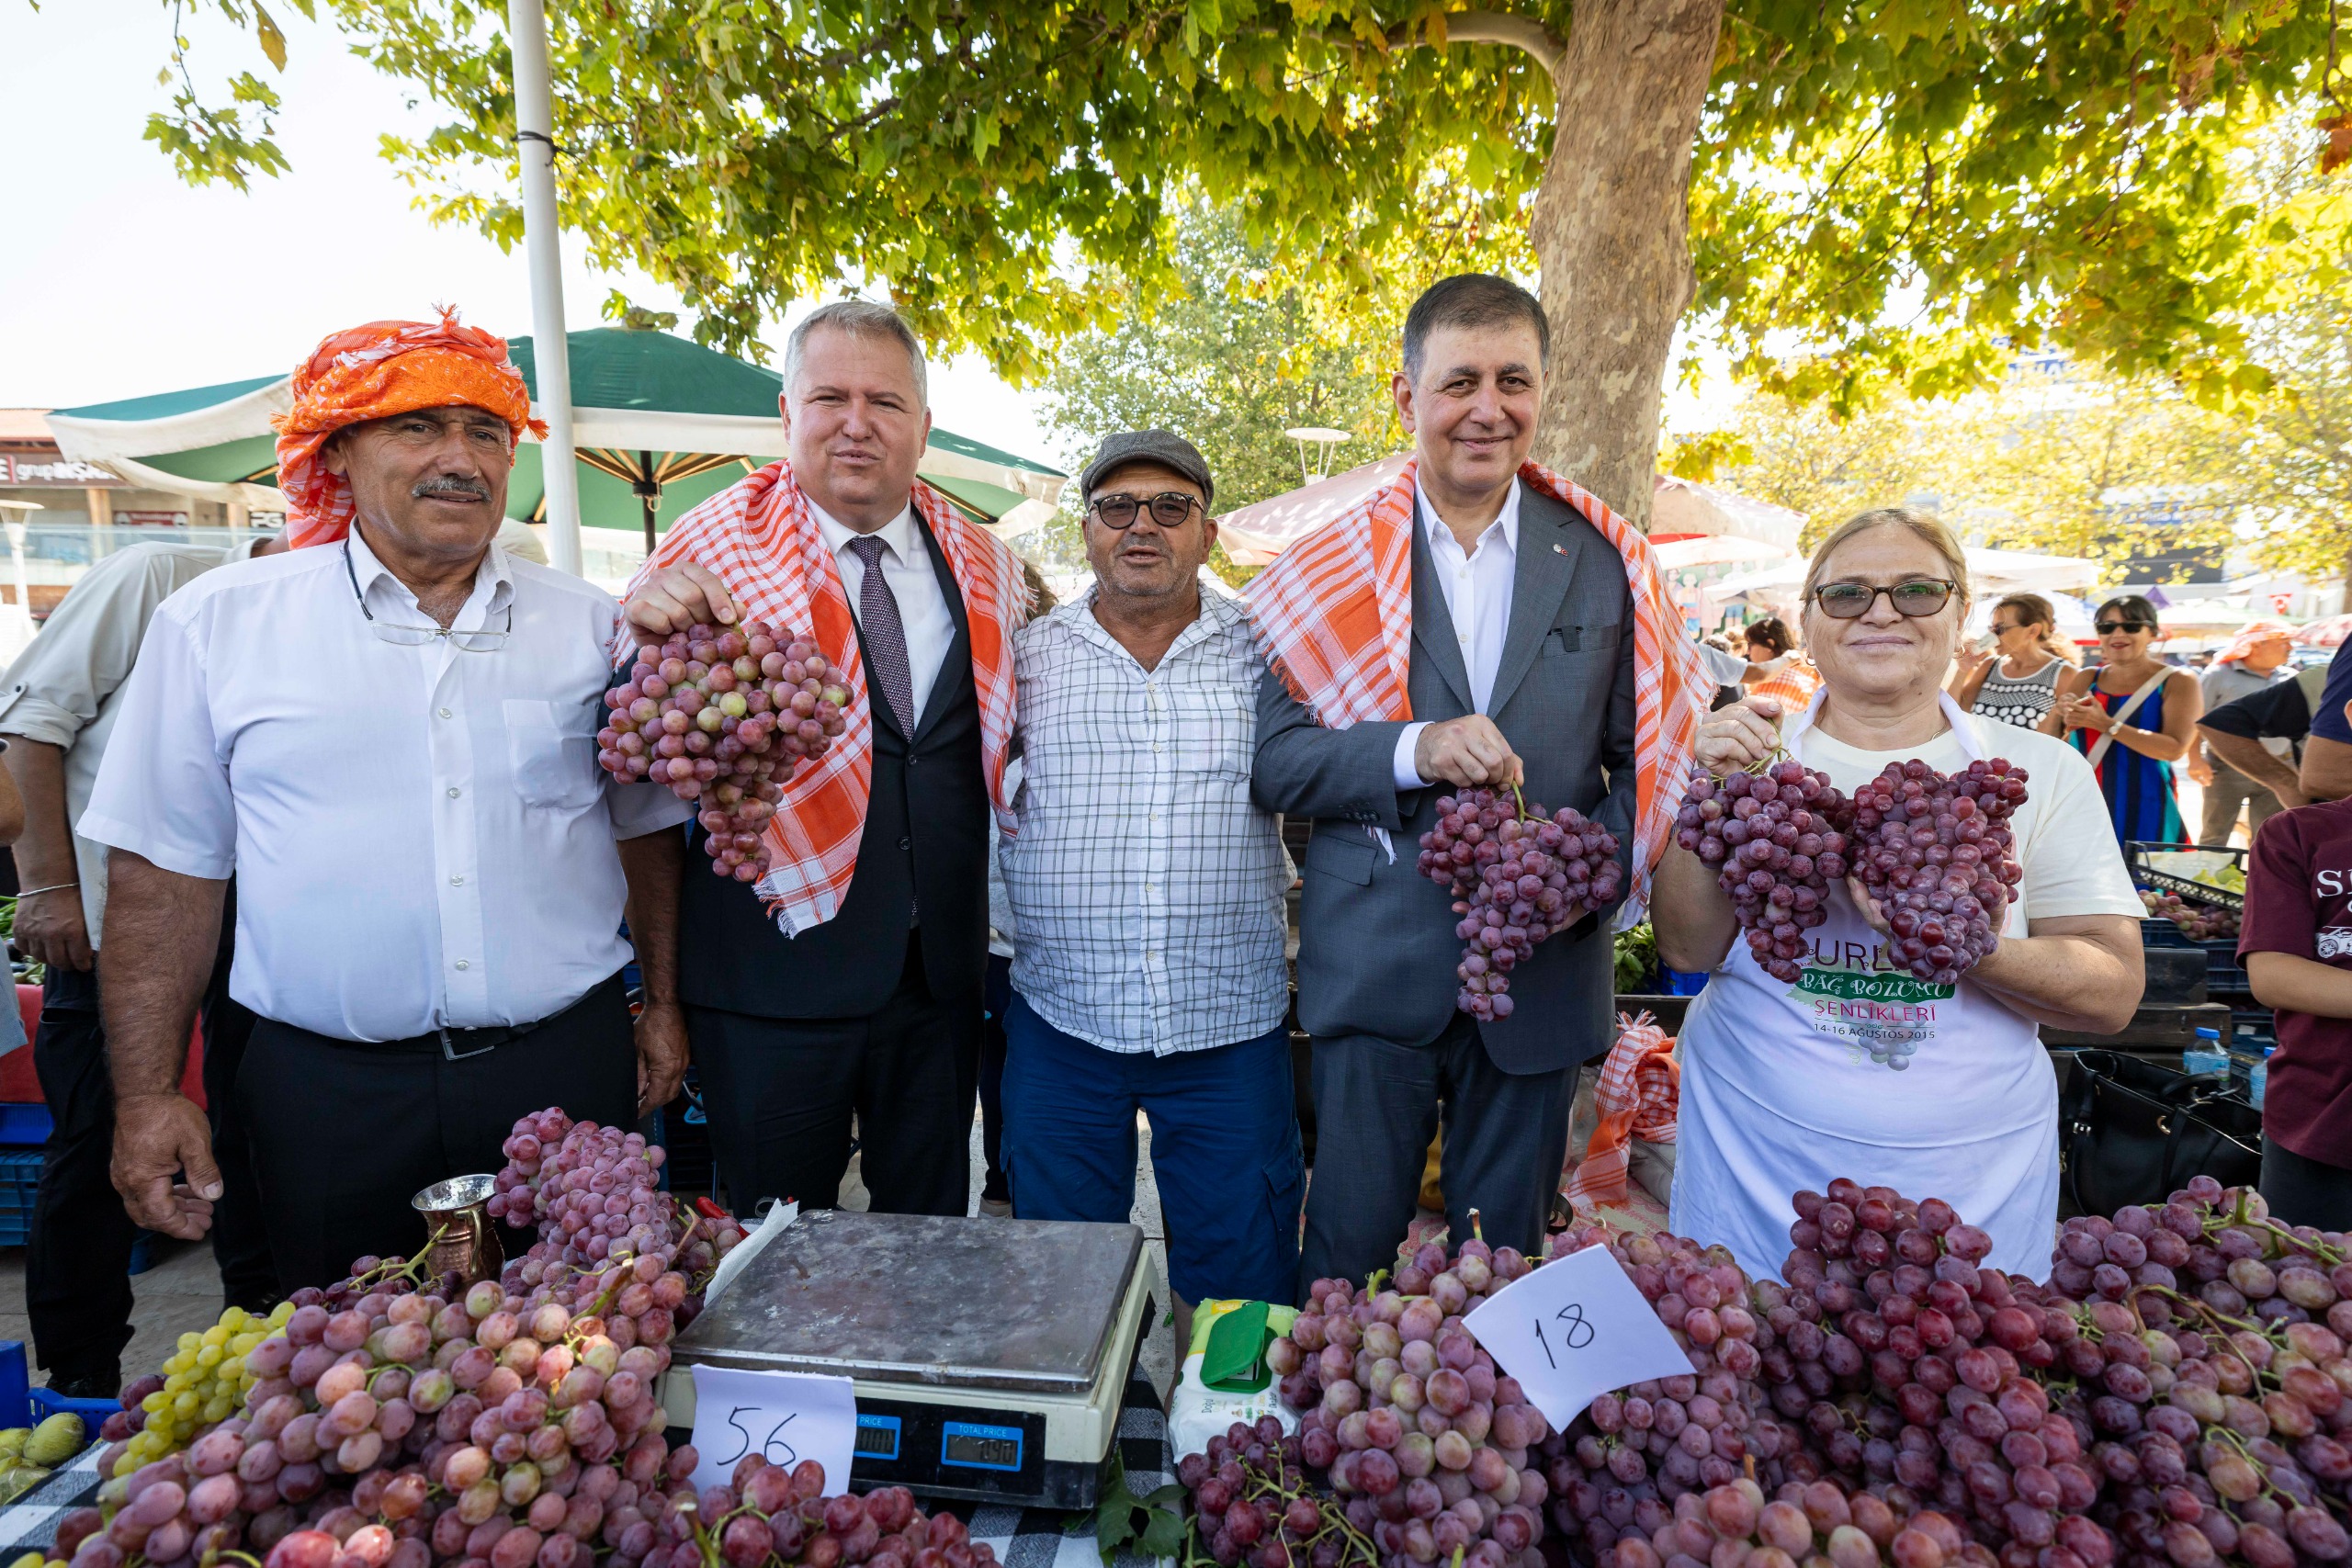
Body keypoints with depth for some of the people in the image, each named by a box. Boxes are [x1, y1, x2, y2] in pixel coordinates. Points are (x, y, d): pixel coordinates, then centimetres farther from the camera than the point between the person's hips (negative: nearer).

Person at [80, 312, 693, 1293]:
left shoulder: (590, 626, 4)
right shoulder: (218, 623, 1)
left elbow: (647, 827, 11)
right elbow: (165, 874, 3)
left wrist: (663, 1004, 8)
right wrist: (147, 1097, 0)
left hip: (566, 1069, 1)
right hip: (329, 1092, -1)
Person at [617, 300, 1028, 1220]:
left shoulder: (984, 567, 5)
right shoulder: (716, 548, -6)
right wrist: (651, 625, -25)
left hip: (943, 972, 4)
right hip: (775, 978, -3)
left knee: (933, 1235, 20)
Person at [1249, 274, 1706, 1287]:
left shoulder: (1605, 562, 5)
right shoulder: (1329, 568, 0)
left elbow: (1648, 756, 5)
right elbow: (1271, 760, -5)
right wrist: (1412, 751, -20)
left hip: (1543, 966, 2)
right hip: (1374, 967, -1)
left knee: (1504, 1265, 16)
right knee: (1349, 1257, 9)